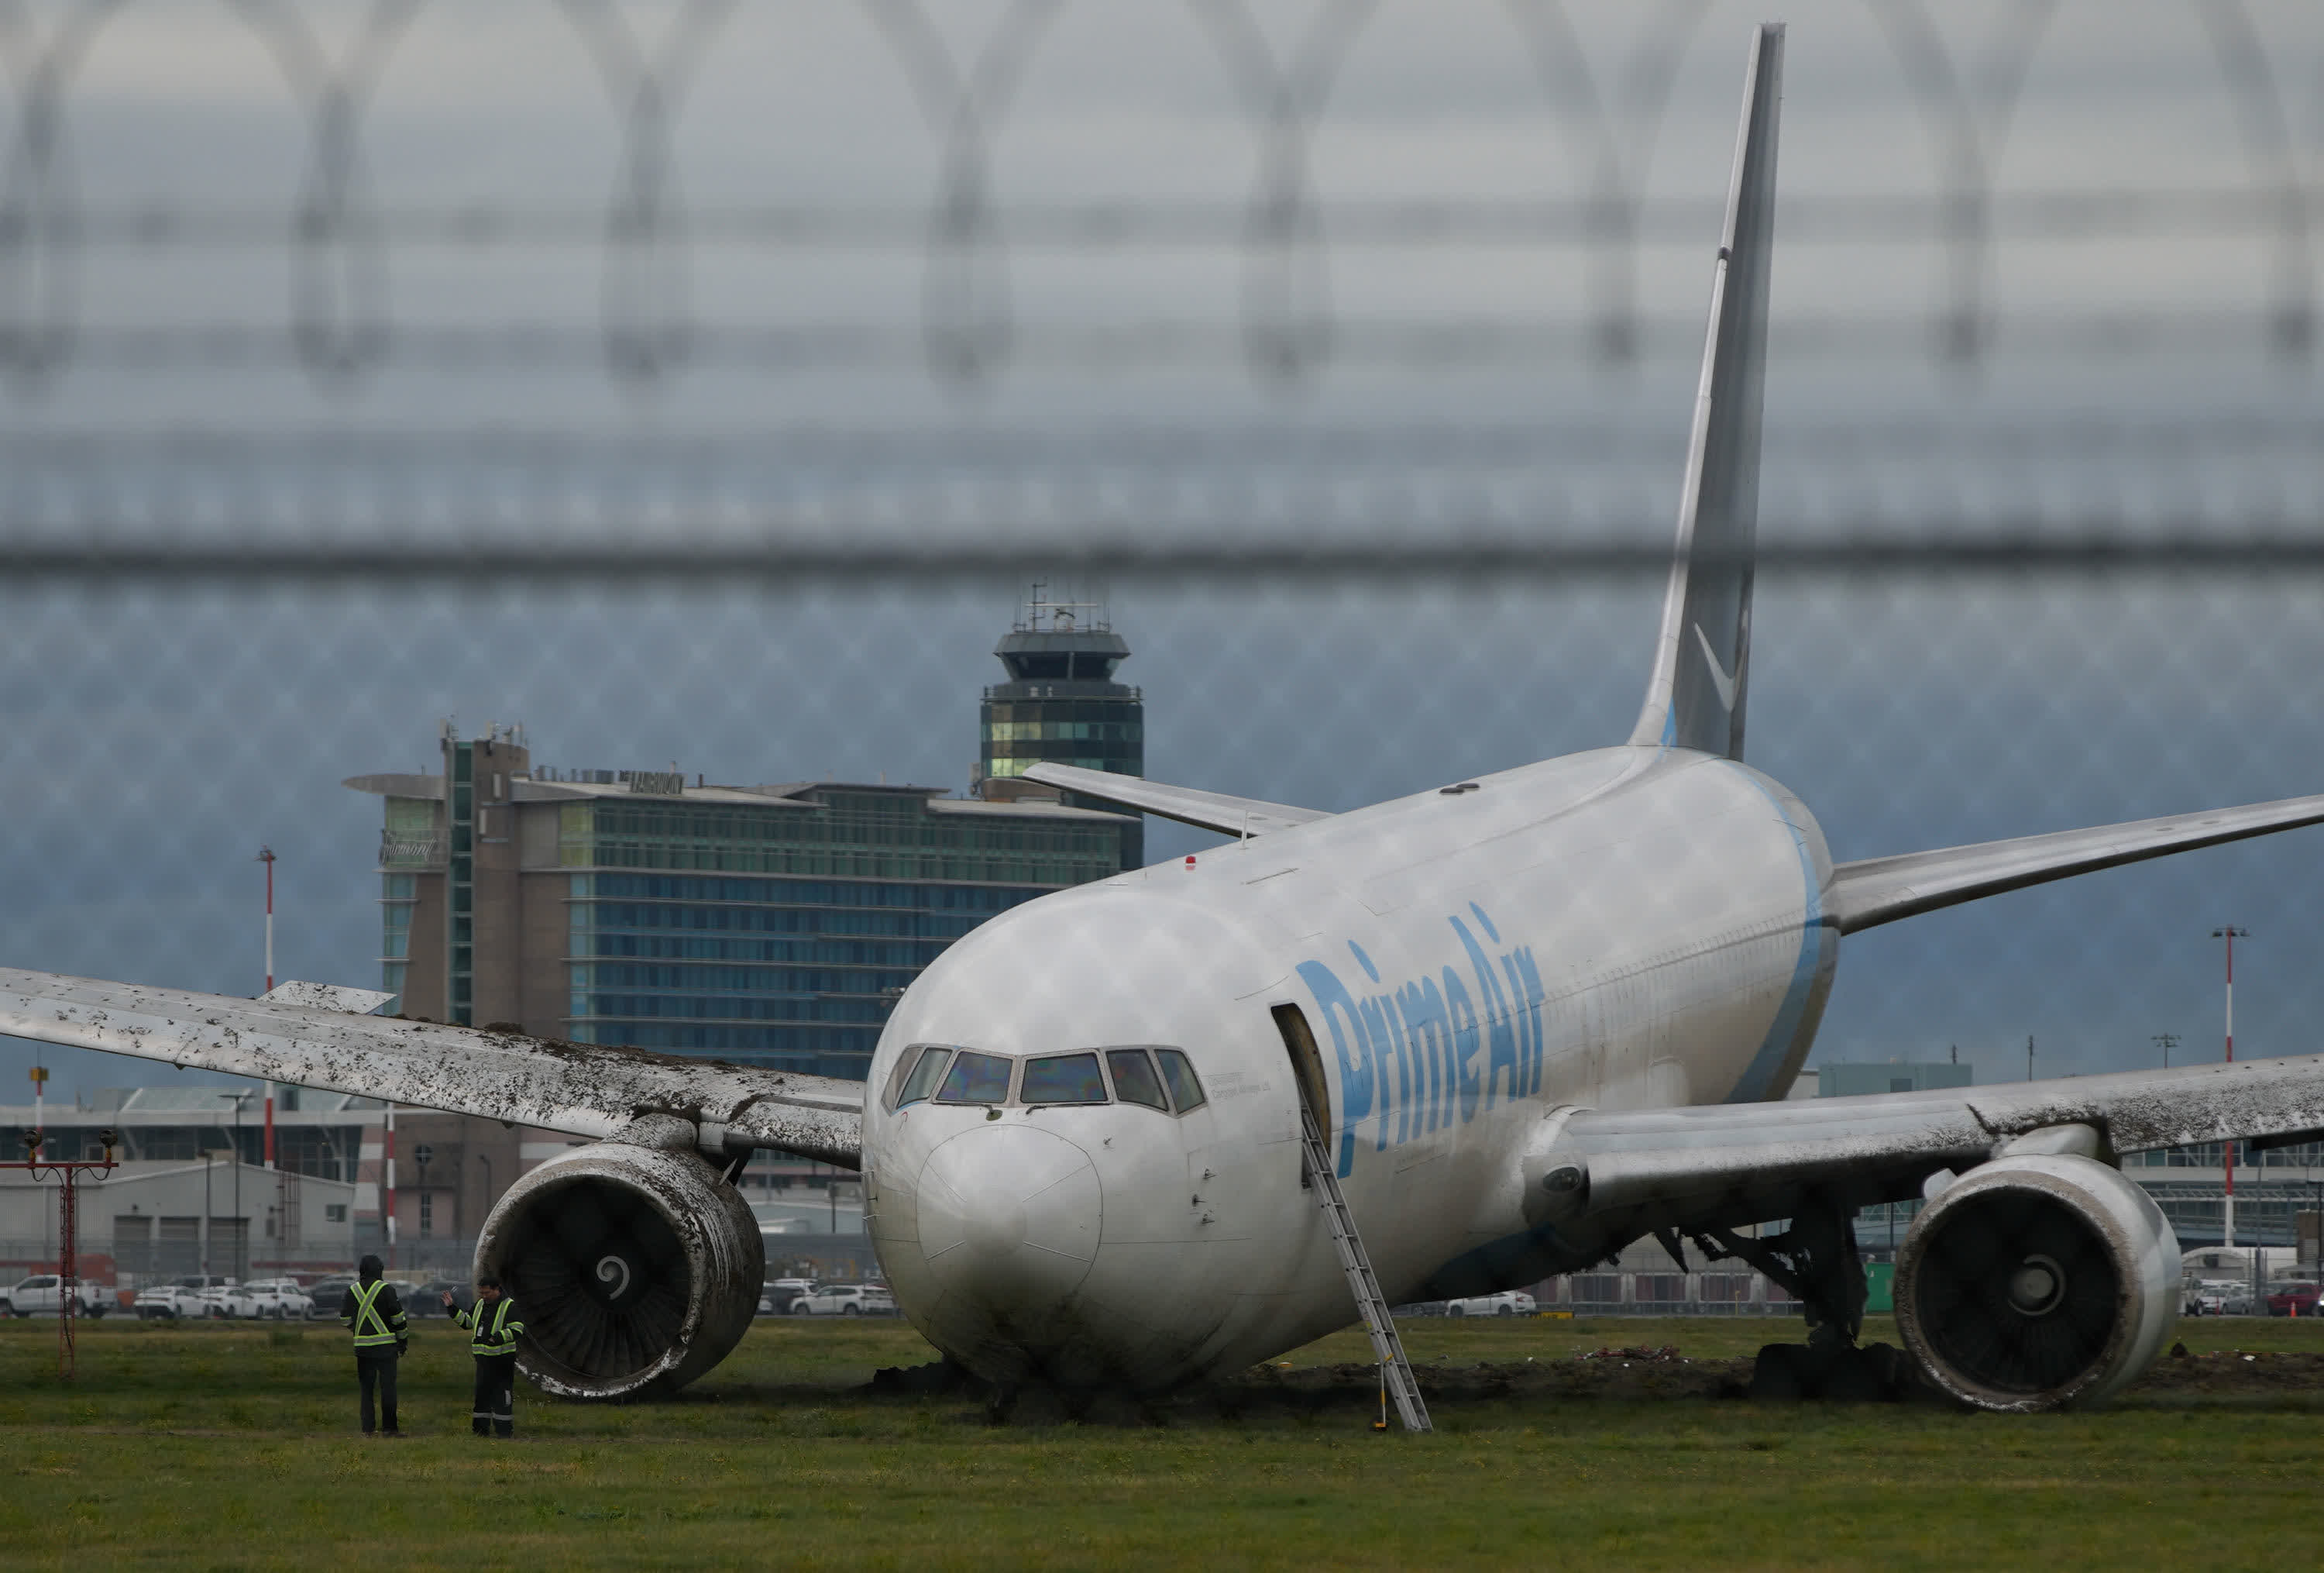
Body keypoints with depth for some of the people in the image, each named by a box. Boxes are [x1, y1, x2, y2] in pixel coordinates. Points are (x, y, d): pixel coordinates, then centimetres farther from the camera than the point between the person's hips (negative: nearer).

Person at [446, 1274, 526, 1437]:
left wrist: (501, 1336, -29)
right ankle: (481, 1429, 18)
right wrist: (451, 1308, 14)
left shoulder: (509, 1306, -9)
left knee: (502, 1397, -7)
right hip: (483, 1357, 7)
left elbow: (517, 1330, -15)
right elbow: (465, 1321, 24)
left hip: (502, 1360, -7)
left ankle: (504, 1431, -3)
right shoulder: (480, 1305, 14)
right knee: (482, 1394, 11)